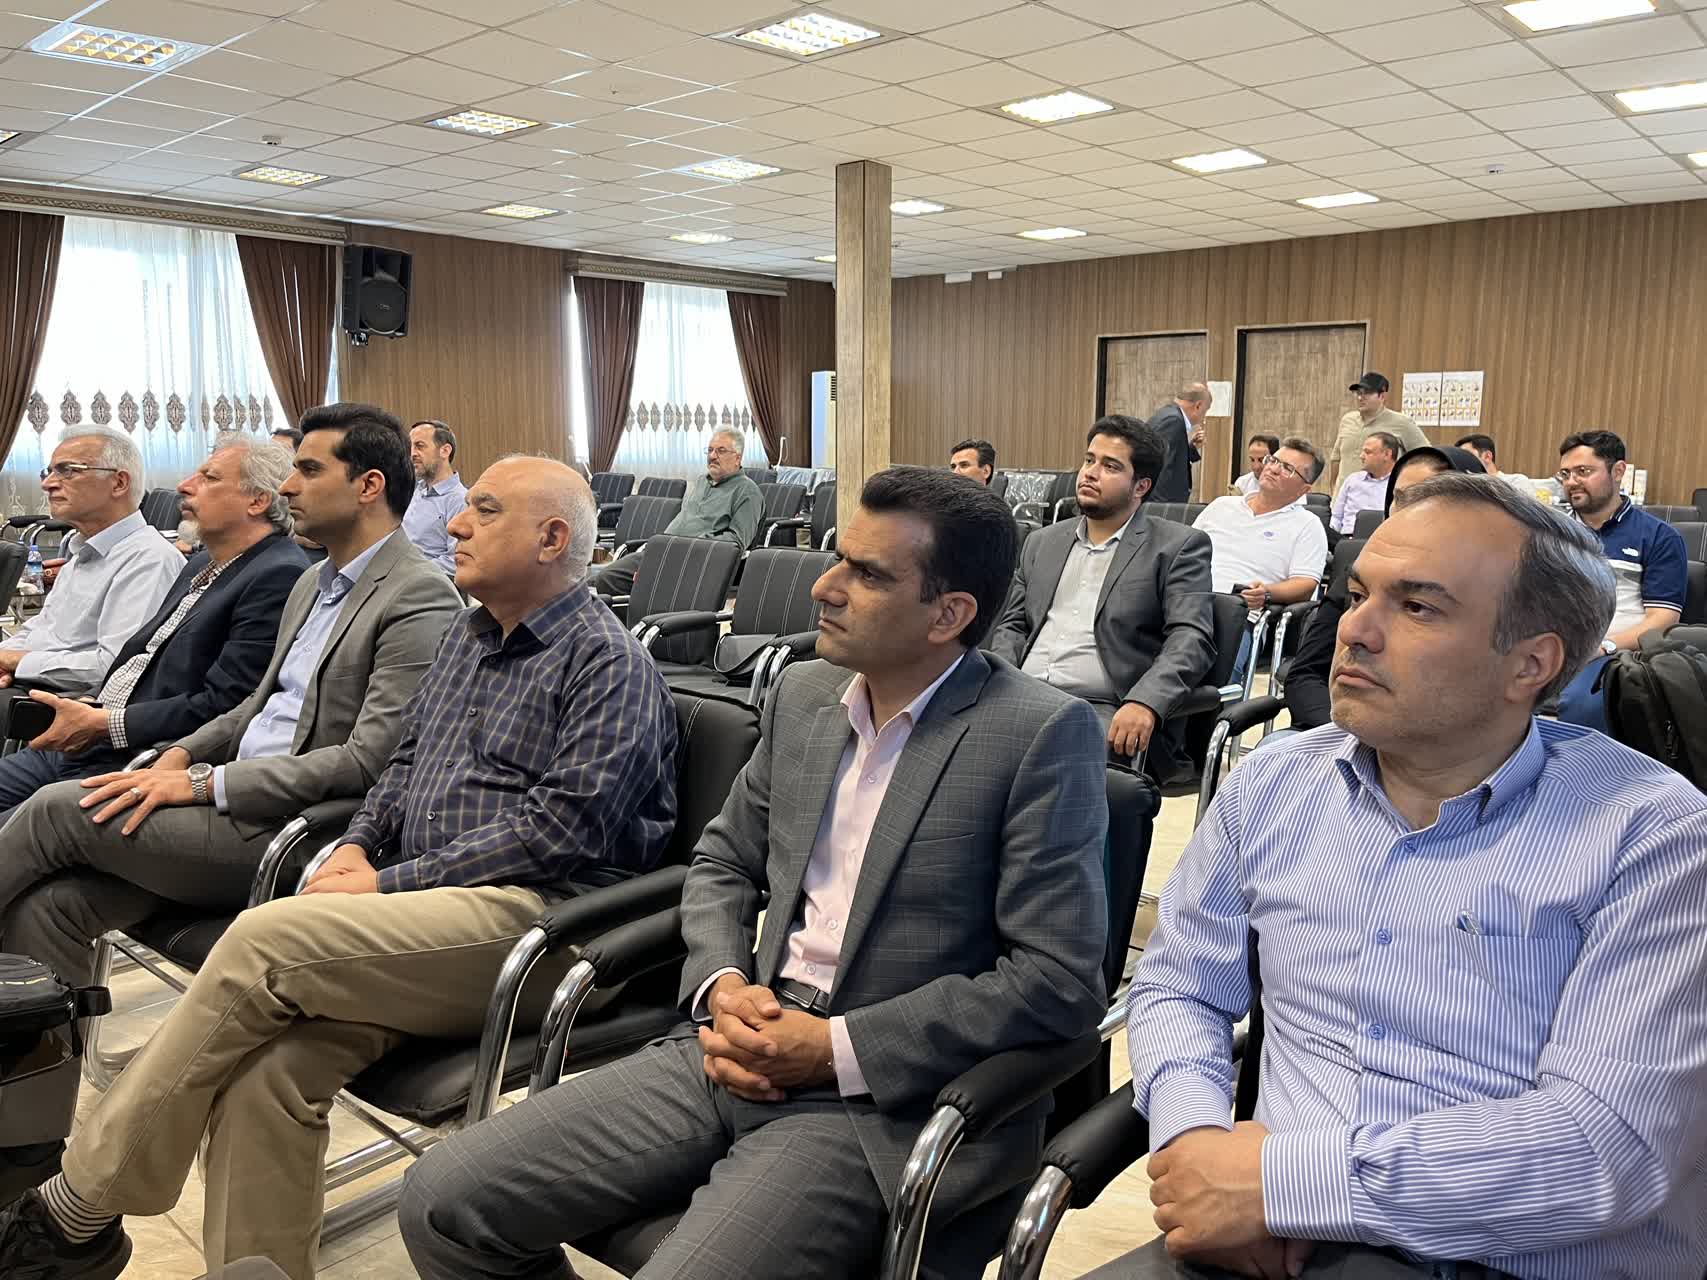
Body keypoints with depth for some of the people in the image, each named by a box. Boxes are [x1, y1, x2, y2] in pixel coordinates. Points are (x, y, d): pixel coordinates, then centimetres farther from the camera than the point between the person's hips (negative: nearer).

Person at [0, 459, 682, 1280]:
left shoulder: (608, 663, -6)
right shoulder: (468, 633, 20)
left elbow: (563, 826, -15)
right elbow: (407, 759, 26)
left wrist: (391, 884, -14)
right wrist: (358, 844, 5)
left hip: (536, 915, -7)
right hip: (426, 910, 7)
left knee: (266, 941, -22)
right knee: (264, 1064, -18)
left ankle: (78, 1211, -6)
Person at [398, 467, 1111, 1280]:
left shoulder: (1042, 734, -12)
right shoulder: (802, 695, 8)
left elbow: (1061, 979, -15)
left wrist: (837, 1048, -17)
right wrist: (723, 988, -4)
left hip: (887, 1099, -5)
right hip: (746, 1051, 6)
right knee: (444, 1201, -2)